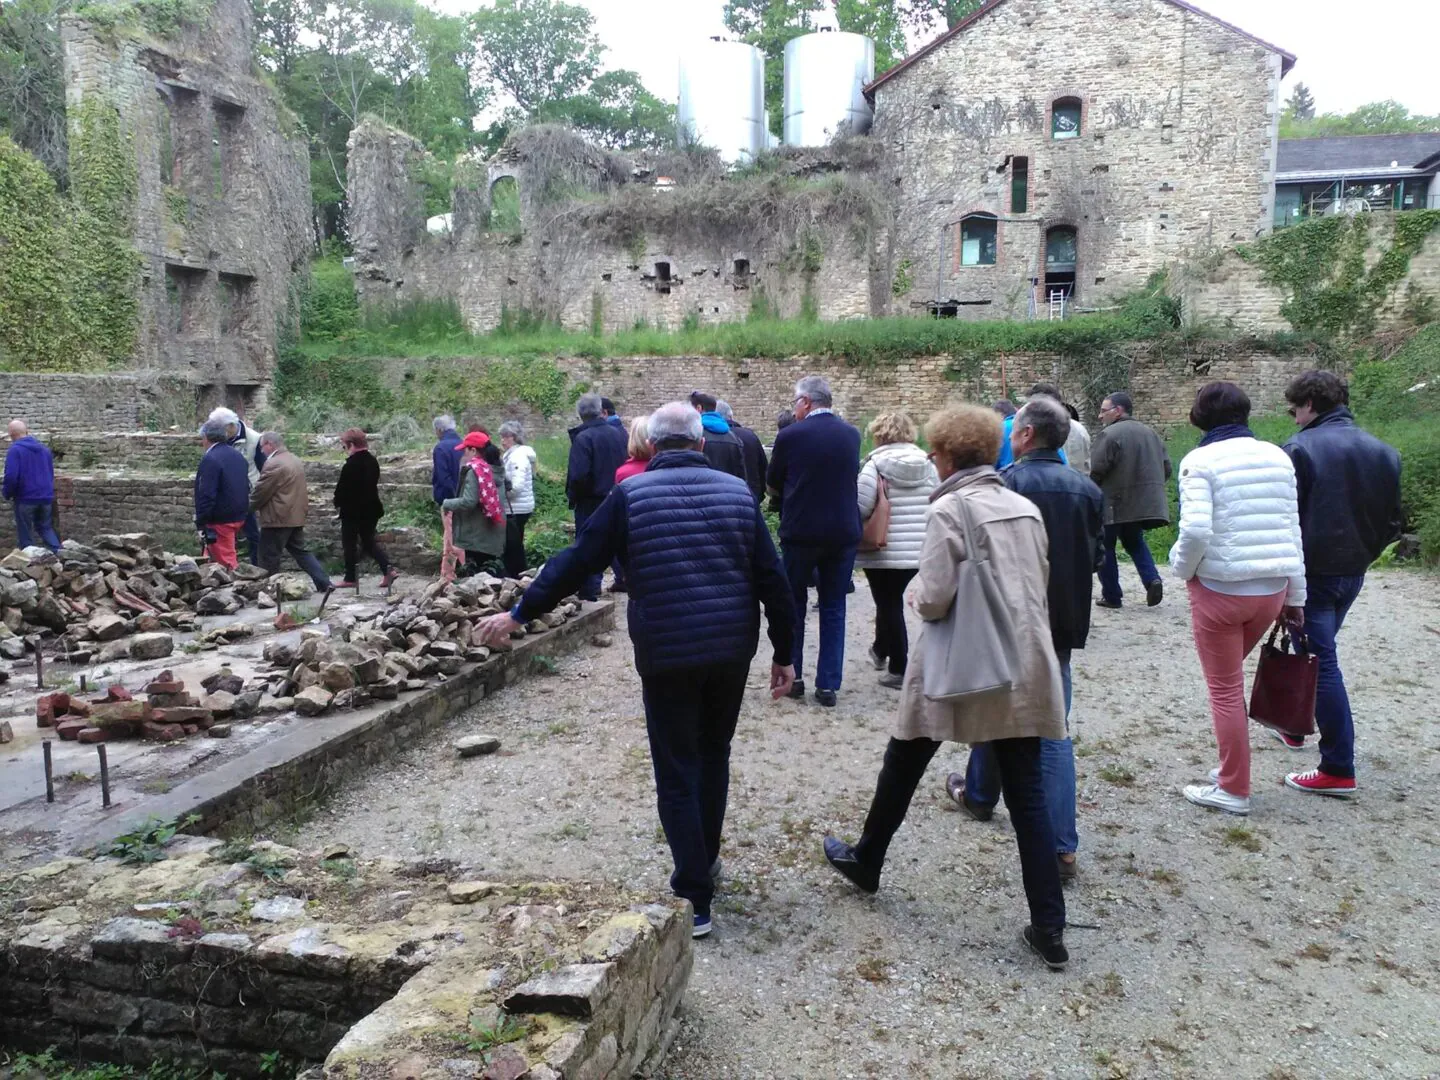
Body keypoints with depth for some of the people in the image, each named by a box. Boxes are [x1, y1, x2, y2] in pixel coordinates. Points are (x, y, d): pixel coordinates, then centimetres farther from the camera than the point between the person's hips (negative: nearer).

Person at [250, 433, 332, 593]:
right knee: (300, 551, 14)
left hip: (277, 518, -9)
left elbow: (261, 492, -14)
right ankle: (324, 583, 9)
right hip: (297, 516, 9)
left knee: (269, 557, 1)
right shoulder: (296, 460, 14)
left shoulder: (273, 464, -16)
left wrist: (248, 506, 3)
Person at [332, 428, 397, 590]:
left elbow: (342, 487, -16)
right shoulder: (372, 461, 6)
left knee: (349, 544, 6)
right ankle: (388, 569, 1)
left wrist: (338, 504, 3)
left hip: (353, 510, -7)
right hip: (371, 508, 8)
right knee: (368, 542, 15)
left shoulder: (351, 464, -19)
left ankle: (351, 578, 12)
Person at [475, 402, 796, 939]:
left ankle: (694, 899, 9)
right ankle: (705, 861, 37)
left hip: (666, 657, -3)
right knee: (714, 755, 23)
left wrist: (519, 614, 6)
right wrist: (784, 653, 8)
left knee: (677, 775, 6)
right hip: (732, 652, 3)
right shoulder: (737, 492, 3)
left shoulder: (631, 494, -5)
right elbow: (772, 580, 0)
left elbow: (576, 562, -4)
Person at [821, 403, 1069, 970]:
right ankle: (1049, 926, 8)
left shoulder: (949, 510, -12)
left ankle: (866, 861, 36)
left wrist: (918, 599, 3)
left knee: (902, 766, 17)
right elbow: (1038, 585, 14)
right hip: (1024, 667, 5)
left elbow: (934, 598, -18)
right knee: (1027, 795, 7)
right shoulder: (1026, 508, 7)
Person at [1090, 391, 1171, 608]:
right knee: (1134, 542, 25)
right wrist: (1150, 486, 20)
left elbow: (1095, 471, -19)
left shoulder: (1109, 435, -14)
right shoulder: (1150, 433, 11)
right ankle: (1152, 579, 3)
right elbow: (1166, 468, 11)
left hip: (1113, 504, -7)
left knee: (1105, 548, 9)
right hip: (1144, 503, 7)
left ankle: (1111, 596, 11)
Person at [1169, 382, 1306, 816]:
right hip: (1272, 589, 6)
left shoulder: (1200, 461, -11)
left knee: (1225, 689, 7)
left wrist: (1182, 568, -2)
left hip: (1219, 589, -5)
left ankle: (1234, 790, 16)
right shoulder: (1278, 456, 5)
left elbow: (1195, 531, -22)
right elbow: (1292, 530, 8)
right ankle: (1232, 768, 31)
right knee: (1231, 678, 23)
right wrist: (1296, 596, 14)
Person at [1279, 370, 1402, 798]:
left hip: (1311, 571, -7)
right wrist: (1364, 553, 19)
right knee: (1318, 649, 23)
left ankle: (1339, 770, -4)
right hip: (1354, 573, 7)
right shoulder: (1383, 452, 6)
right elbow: (1394, 520, 9)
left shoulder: (1300, 449, -14)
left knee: (1320, 661, -4)